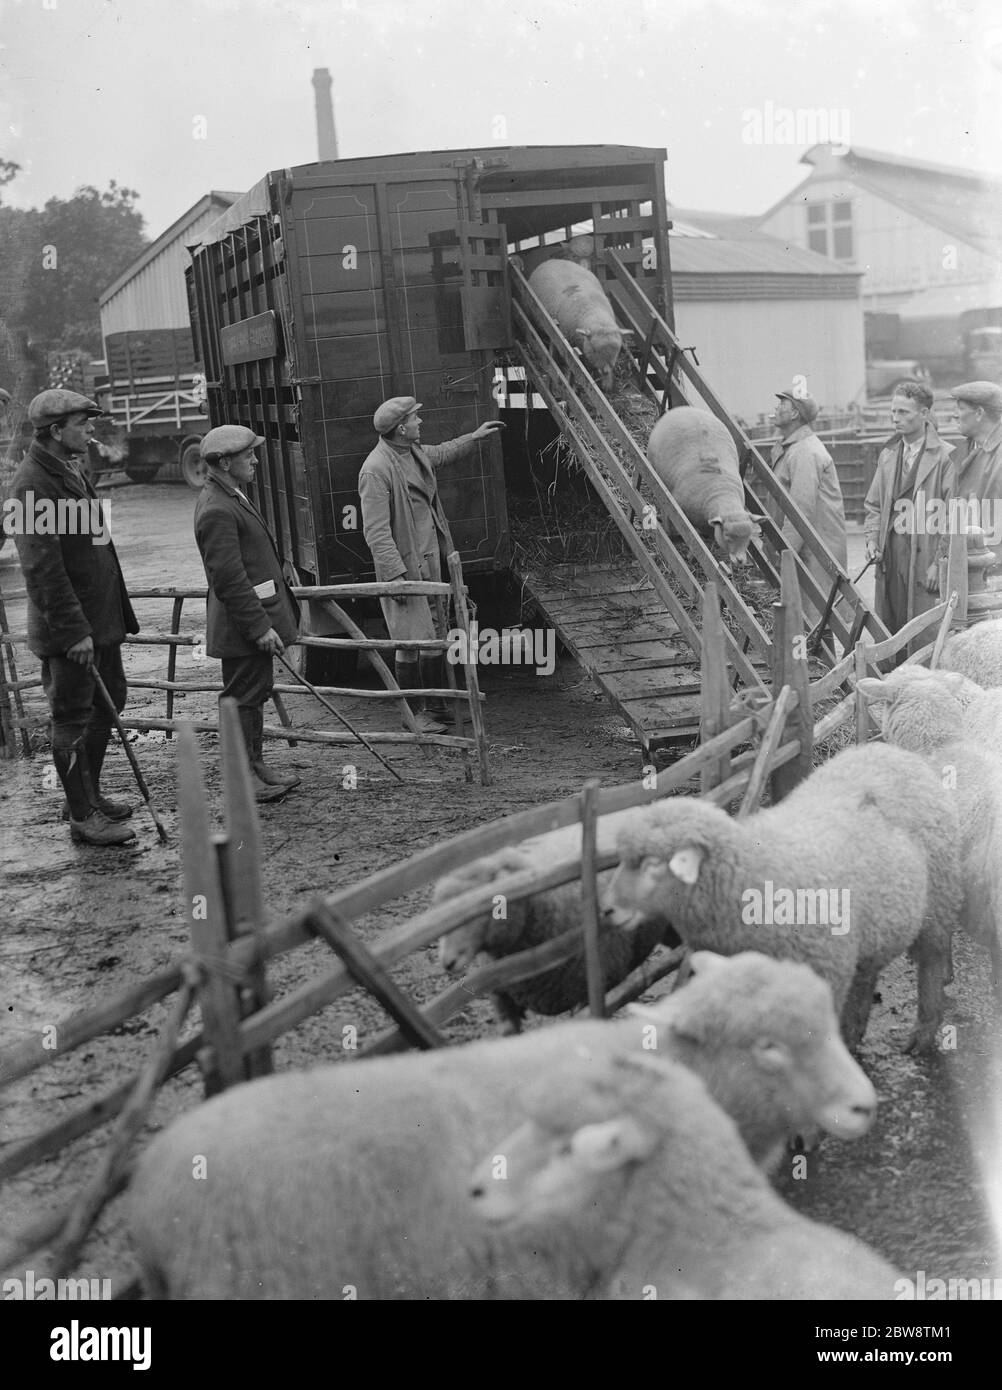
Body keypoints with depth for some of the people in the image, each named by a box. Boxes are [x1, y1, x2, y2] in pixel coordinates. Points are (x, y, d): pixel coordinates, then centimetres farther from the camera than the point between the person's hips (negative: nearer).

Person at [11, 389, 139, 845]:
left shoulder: (71, 473, 14)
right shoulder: (33, 482, -18)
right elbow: (42, 565, -23)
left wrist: (118, 615, 19)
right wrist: (73, 629, -23)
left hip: (100, 620, 10)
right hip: (67, 630, -10)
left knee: (107, 704, 18)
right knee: (72, 720, 1)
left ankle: (89, 796, 32)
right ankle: (82, 817, 11)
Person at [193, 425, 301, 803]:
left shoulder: (231, 496, 12)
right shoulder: (217, 511, -23)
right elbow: (229, 578, -25)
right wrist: (260, 627, -24)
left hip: (257, 619, 11)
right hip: (242, 625, -11)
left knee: (256, 693, 19)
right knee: (242, 696, -1)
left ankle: (256, 766, 31)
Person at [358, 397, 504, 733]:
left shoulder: (415, 452, 7)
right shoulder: (376, 470, -21)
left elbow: (440, 454, 34)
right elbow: (376, 532, -23)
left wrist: (474, 437, 39)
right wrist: (395, 575, -27)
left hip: (431, 559, 9)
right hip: (405, 565, -9)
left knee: (436, 634, 15)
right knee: (411, 641, -4)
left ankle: (436, 703, 28)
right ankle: (412, 714, 8)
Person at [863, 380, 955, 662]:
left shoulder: (945, 456, -5)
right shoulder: (888, 454, 14)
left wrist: (939, 563, -12)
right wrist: (872, 539, 4)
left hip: (925, 560, -6)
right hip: (890, 558, 6)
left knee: (922, 641, -5)